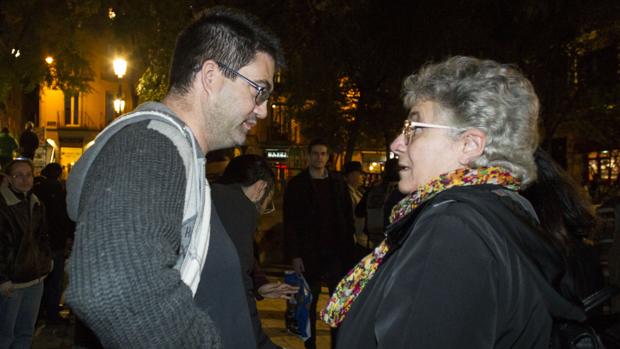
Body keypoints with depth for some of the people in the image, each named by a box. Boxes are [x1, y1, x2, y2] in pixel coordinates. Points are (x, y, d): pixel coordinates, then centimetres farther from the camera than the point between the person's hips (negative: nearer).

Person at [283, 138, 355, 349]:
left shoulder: (338, 183, 7)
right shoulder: (297, 184, 0)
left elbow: (348, 218, 7)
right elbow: (290, 223, -3)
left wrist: (348, 248, -1)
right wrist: (294, 255, -9)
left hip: (336, 253, 2)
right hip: (309, 254, -2)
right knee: (309, 304, 8)